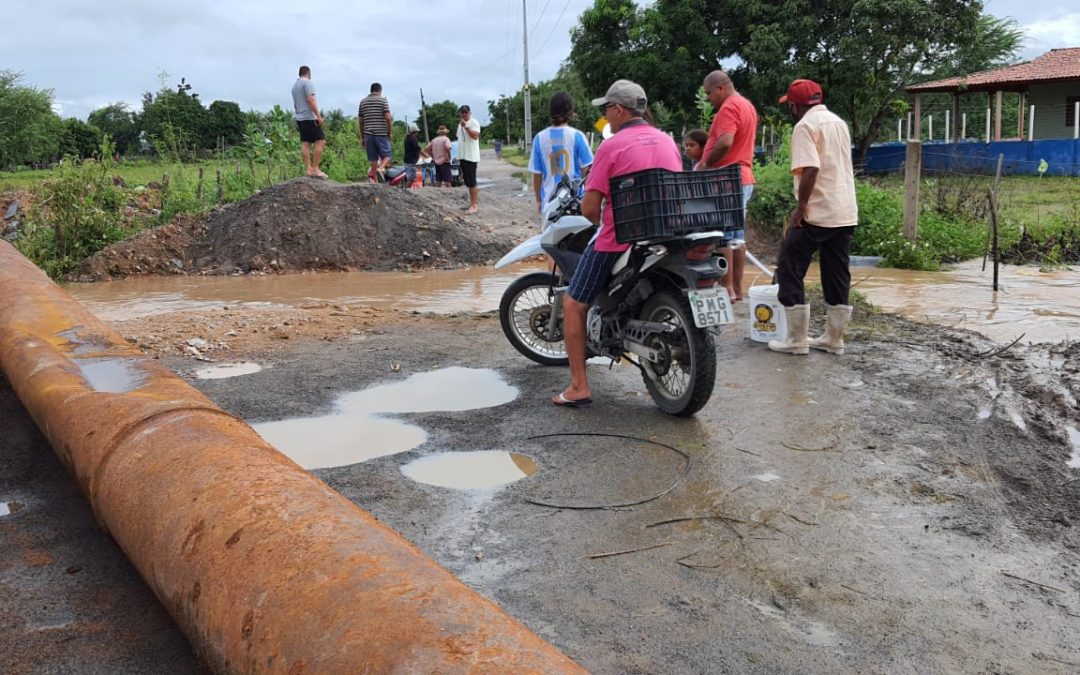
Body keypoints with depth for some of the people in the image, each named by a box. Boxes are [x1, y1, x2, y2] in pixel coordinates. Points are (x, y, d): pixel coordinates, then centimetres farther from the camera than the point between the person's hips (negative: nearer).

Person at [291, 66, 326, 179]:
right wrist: (318, 116, -18)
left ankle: (308, 169, 1)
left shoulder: (295, 85, 20)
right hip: (309, 117, -9)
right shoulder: (307, 82, -7)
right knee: (320, 141, -9)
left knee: (305, 144, 4)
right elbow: (310, 100, -17)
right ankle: (315, 169, -14)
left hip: (299, 118, 9)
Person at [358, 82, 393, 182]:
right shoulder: (383, 100, 0)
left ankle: (374, 180, 3)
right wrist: (390, 133, 0)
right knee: (386, 155, 4)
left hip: (368, 134, 4)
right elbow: (388, 118, -9)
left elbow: (360, 121, 12)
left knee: (373, 159, 7)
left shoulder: (363, 102, 13)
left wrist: (362, 137, 17)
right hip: (381, 133, -4)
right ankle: (380, 168, -24)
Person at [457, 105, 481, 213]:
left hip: (471, 156, -8)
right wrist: (459, 155, 19)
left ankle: (473, 206, -5)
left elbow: (475, 136, -24)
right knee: (467, 181, 11)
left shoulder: (474, 123, -9)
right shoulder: (460, 124, 17)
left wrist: (465, 126, -27)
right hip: (462, 156, 8)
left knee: (471, 182, -7)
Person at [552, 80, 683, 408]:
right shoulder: (668, 142, 9)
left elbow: (589, 209, -12)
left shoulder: (611, 147, -9)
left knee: (573, 305, 7)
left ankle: (579, 386, 3)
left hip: (618, 242, -6)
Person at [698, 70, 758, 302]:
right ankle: (737, 287, 15)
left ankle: (727, 288, -8)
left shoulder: (729, 107, -13)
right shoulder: (747, 106, 19)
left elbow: (724, 143, -26)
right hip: (744, 178, 10)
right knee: (737, 236, 11)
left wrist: (705, 164, -14)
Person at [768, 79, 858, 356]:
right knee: (838, 276, 11)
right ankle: (834, 339, 17)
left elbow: (810, 169, -23)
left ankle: (797, 339, 2)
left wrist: (801, 206, -17)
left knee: (789, 270, 1)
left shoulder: (805, 126, -10)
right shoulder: (839, 122, 17)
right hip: (846, 213, 8)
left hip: (817, 213, -8)